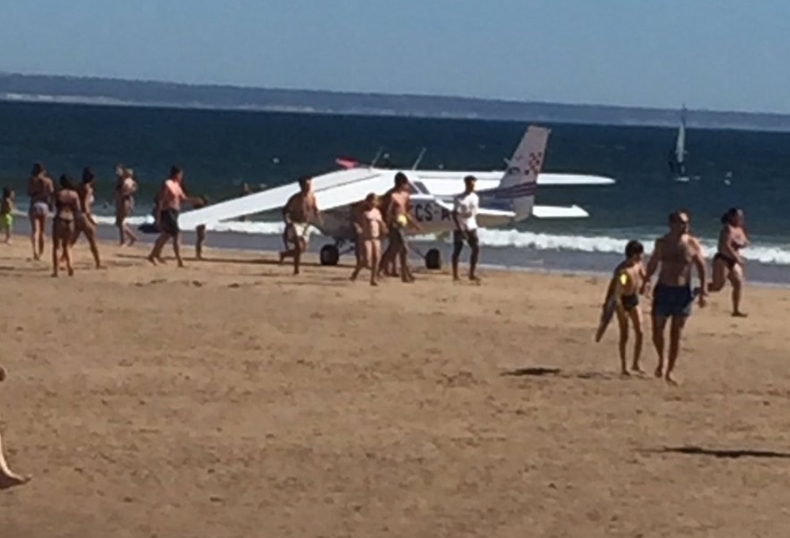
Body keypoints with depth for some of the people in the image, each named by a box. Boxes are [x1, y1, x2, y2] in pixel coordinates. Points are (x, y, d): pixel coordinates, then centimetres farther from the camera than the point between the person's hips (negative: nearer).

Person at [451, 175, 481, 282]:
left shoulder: (475, 197, 7)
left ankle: (472, 274, 5)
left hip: (471, 228, 6)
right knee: (457, 251, 2)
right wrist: (460, 229, -21)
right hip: (460, 228, -6)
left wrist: (475, 226, 15)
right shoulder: (460, 198, -13)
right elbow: (454, 214, -16)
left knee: (476, 249, -2)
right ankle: (455, 275, 9)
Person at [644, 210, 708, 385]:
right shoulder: (661, 243, 0)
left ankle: (669, 372, 10)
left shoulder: (692, 244, -5)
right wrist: (646, 281, 0)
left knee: (676, 334, 1)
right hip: (663, 290, 1)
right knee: (657, 330, 3)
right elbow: (653, 264, 12)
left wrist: (703, 290, -7)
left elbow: (701, 267, -1)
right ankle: (661, 360, 30)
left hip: (683, 292, -1)